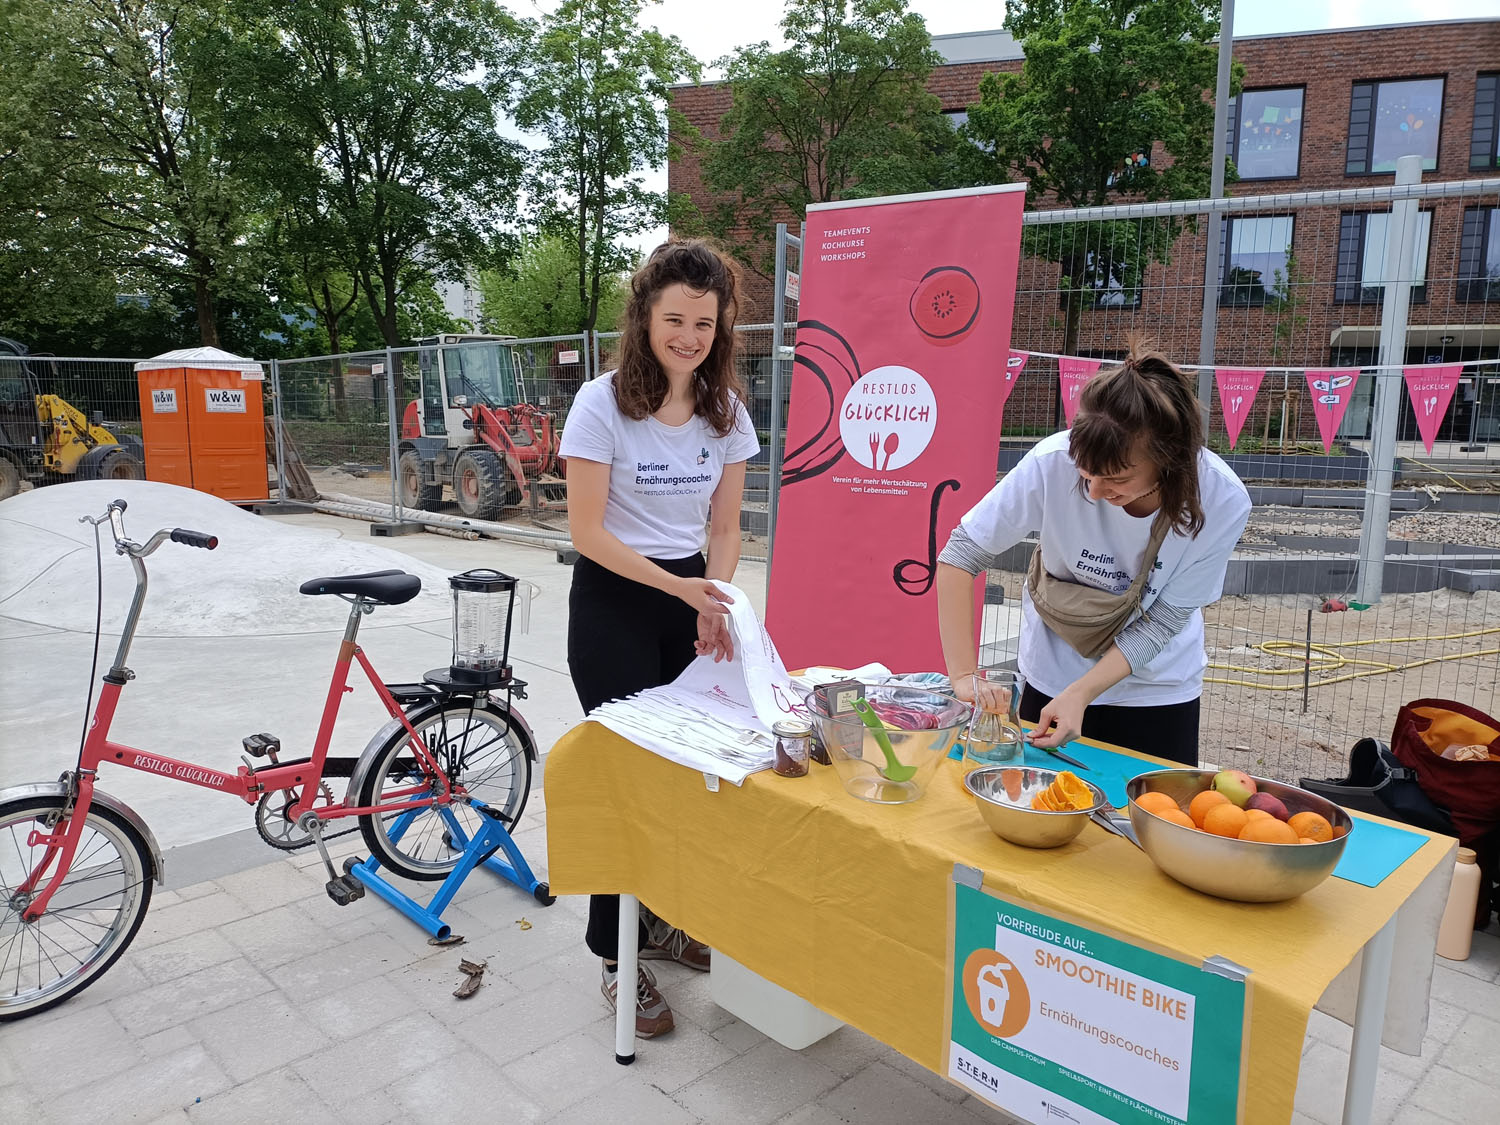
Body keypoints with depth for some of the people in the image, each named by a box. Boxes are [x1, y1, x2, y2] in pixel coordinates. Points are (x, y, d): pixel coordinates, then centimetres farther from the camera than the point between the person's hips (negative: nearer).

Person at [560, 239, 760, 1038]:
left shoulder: (726, 409, 1)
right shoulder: (602, 404, -13)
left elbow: (723, 528, 5)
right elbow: (588, 531, -14)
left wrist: (713, 604, -11)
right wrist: (677, 587, -21)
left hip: (689, 599, 5)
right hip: (613, 604, -4)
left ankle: (662, 918, 31)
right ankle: (618, 957, 17)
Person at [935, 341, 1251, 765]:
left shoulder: (1222, 503, -25)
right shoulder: (1054, 463, -29)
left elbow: (1162, 622, -19)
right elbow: (960, 556, -23)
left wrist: (1080, 695, -30)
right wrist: (964, 675, -29)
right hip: (1052, 678, 0)